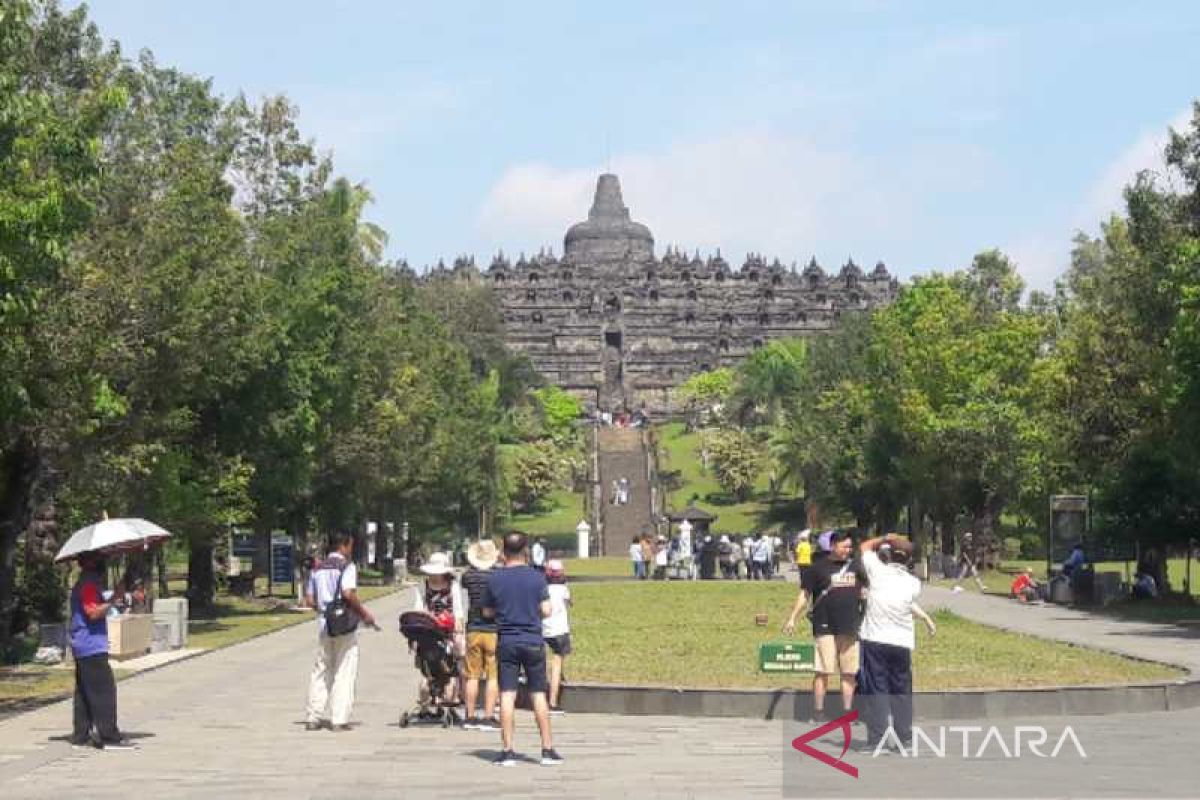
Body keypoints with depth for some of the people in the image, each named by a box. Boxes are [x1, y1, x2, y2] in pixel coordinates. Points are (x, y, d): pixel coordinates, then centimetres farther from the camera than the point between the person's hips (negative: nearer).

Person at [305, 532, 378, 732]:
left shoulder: (318, 568, 12)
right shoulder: (347, 566, -8)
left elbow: (310, 600, 10)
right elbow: (348, 594, -21)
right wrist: (364, 614, -11)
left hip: (323, 623, 6)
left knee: (321, 671, 11)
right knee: (344, 672, 0)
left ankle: (314, 717, 10)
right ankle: (339, 719, -3)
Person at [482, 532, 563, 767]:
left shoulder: (494, 578, -2)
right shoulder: (537, 577, -5)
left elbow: (487, 612, 6)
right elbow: (546, 610, -6)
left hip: (506, 641, 0)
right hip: (533, 640, 0)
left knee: (507, 696, 0)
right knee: (538, 695, 6)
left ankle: (507, 751, -3)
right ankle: (547, 749, 7)